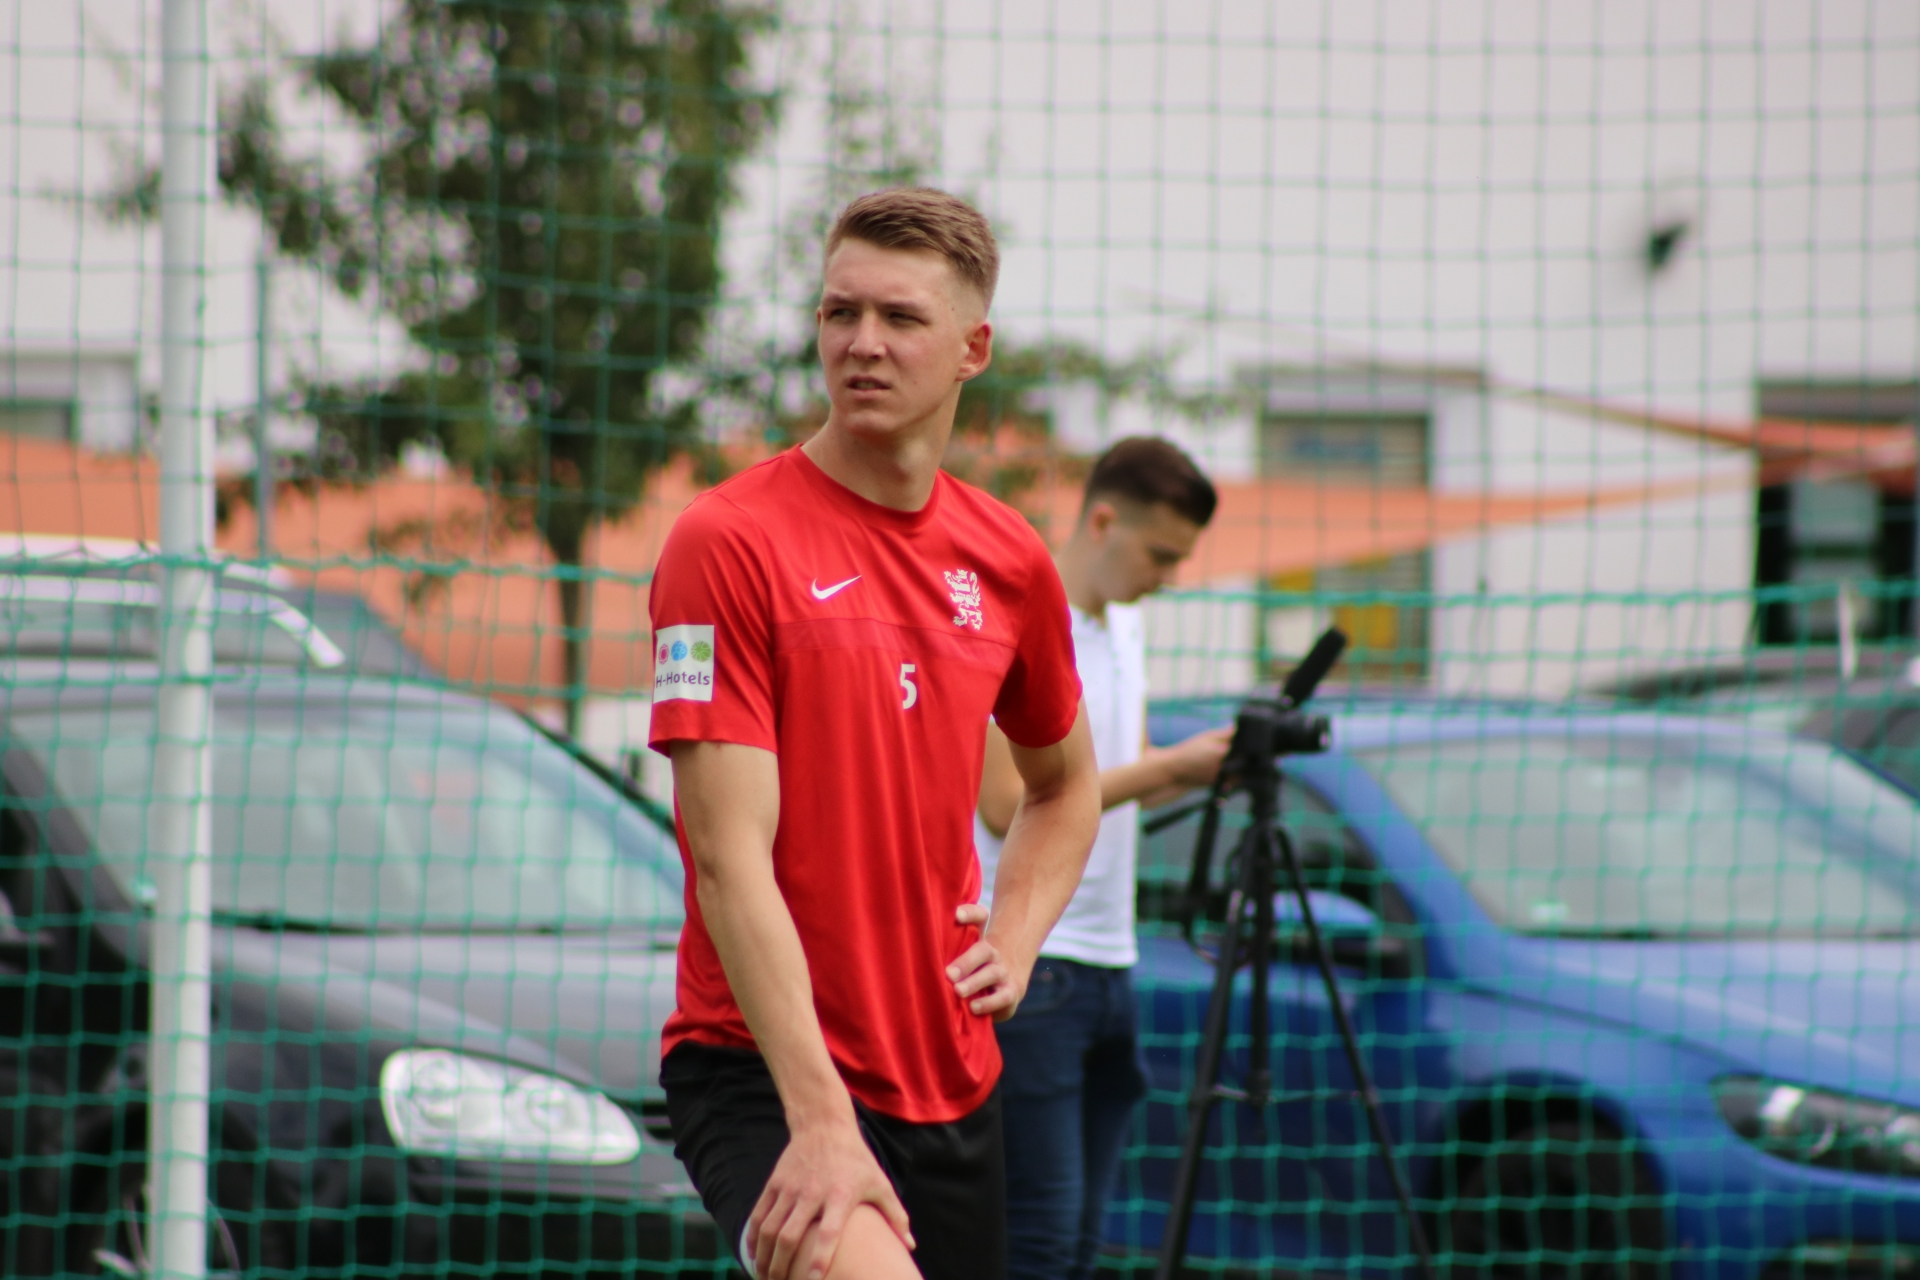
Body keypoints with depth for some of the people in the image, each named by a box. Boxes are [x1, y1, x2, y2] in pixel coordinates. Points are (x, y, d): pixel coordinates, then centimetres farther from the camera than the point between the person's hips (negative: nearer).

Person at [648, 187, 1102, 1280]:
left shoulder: (1011, 561, 8)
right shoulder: (730, 542, -11)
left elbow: (1065, 785, 28)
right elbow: (731, 862, -17)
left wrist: (1015, 936, 7)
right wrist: (819, 1121, -24)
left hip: (953, 1083, 7)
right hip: (764, 1071, -7)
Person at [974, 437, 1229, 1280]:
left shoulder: (1123, 625, 15)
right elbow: (1007, 807, -18)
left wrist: (1214, 762, 2)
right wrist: (1170, 767, -17)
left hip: (1107, 962, 9)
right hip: (1026, 966, -9)